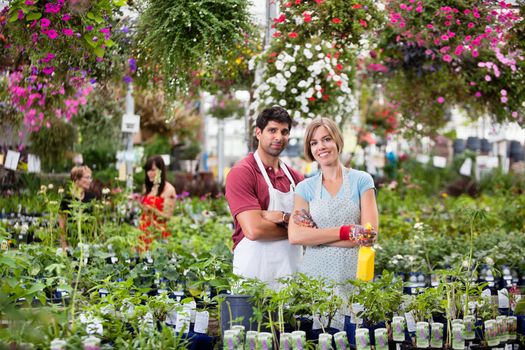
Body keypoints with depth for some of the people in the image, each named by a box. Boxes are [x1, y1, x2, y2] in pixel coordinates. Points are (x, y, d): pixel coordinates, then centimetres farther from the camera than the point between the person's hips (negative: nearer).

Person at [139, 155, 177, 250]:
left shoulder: (169, 189, -8)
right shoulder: (147, 187, 12)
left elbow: (167, 216, -11)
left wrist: (152, 209, -24)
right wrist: (138, 203, 1)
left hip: (158, 232, -6)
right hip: (145, 231, 6)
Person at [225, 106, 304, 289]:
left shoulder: (295, 177, 11)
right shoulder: (242, 173, -8)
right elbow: (253, 229, -18)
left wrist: (283, 218, -16)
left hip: (293, 272, 6)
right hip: (254, 275, -5)